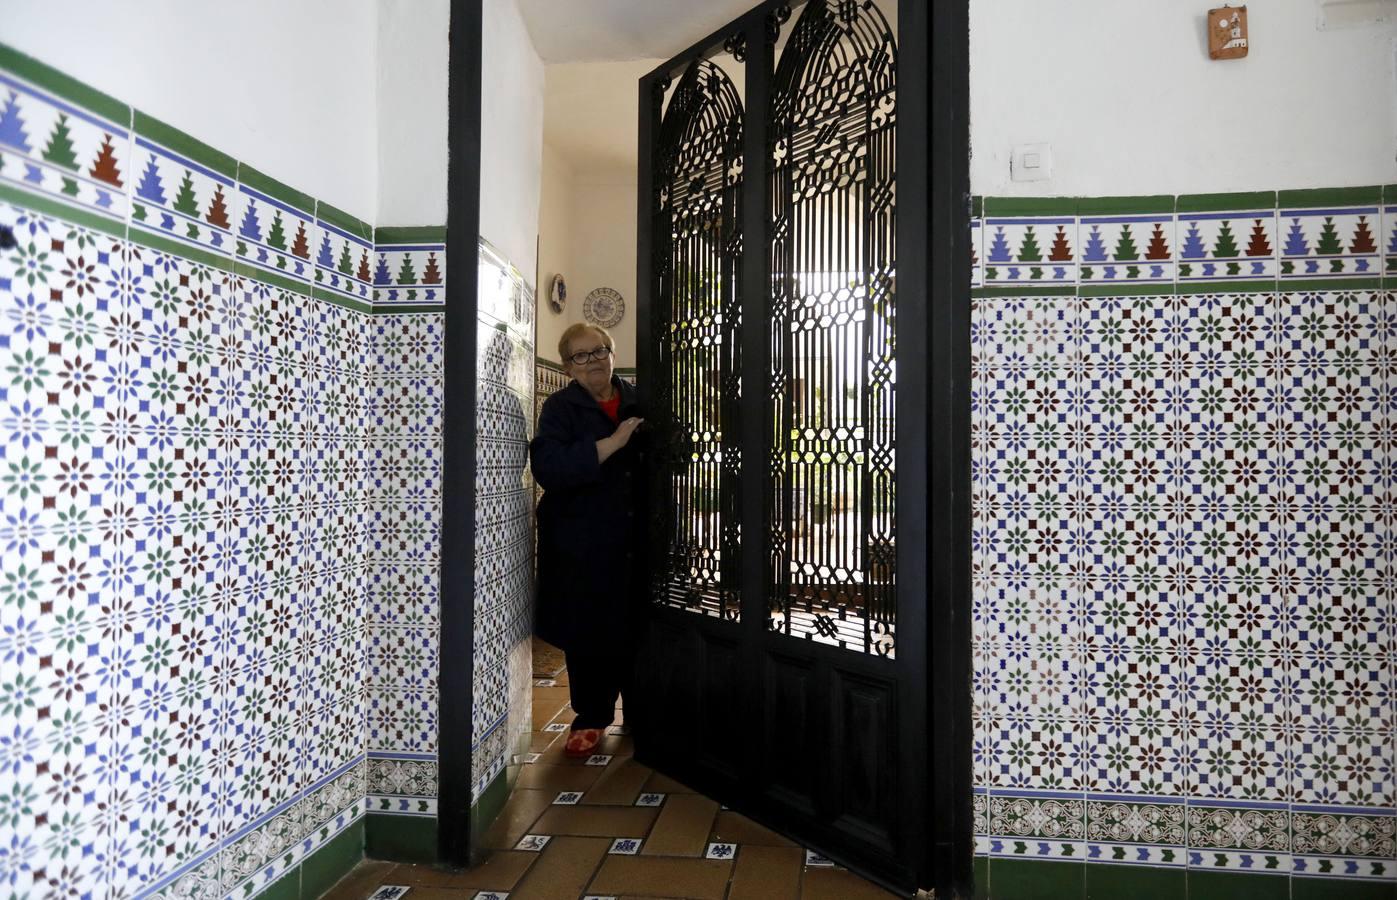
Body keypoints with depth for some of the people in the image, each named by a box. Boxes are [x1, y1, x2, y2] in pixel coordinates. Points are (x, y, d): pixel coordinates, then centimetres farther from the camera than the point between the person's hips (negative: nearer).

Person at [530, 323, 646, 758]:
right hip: (582, 545, -2)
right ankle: (591, 717, 23)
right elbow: (548, 467, -19)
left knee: (636, 627, 7)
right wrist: (611, 444, -21)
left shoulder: (637, 401, 9)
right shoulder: (560, 408, -1)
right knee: (588, 633, 6)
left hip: (635, 540, 3)